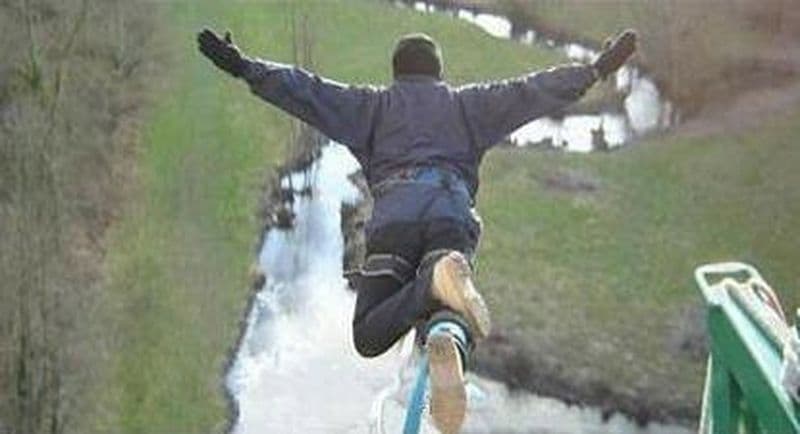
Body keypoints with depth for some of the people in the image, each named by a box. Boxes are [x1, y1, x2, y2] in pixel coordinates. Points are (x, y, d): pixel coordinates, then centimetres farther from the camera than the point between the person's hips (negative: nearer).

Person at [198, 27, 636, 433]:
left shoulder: (373, 104, 27)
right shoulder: (467, 102, 29)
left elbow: (308, 91, 20)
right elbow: (530, 91, 26)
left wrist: (244, 67, 23)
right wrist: (596, 69, 33)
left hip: (394, 213, -1)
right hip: (454, 214, 1)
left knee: (369, 336, -1)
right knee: (449, 318, -1)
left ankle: (435, 282, -30)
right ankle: (448, 344, -42)